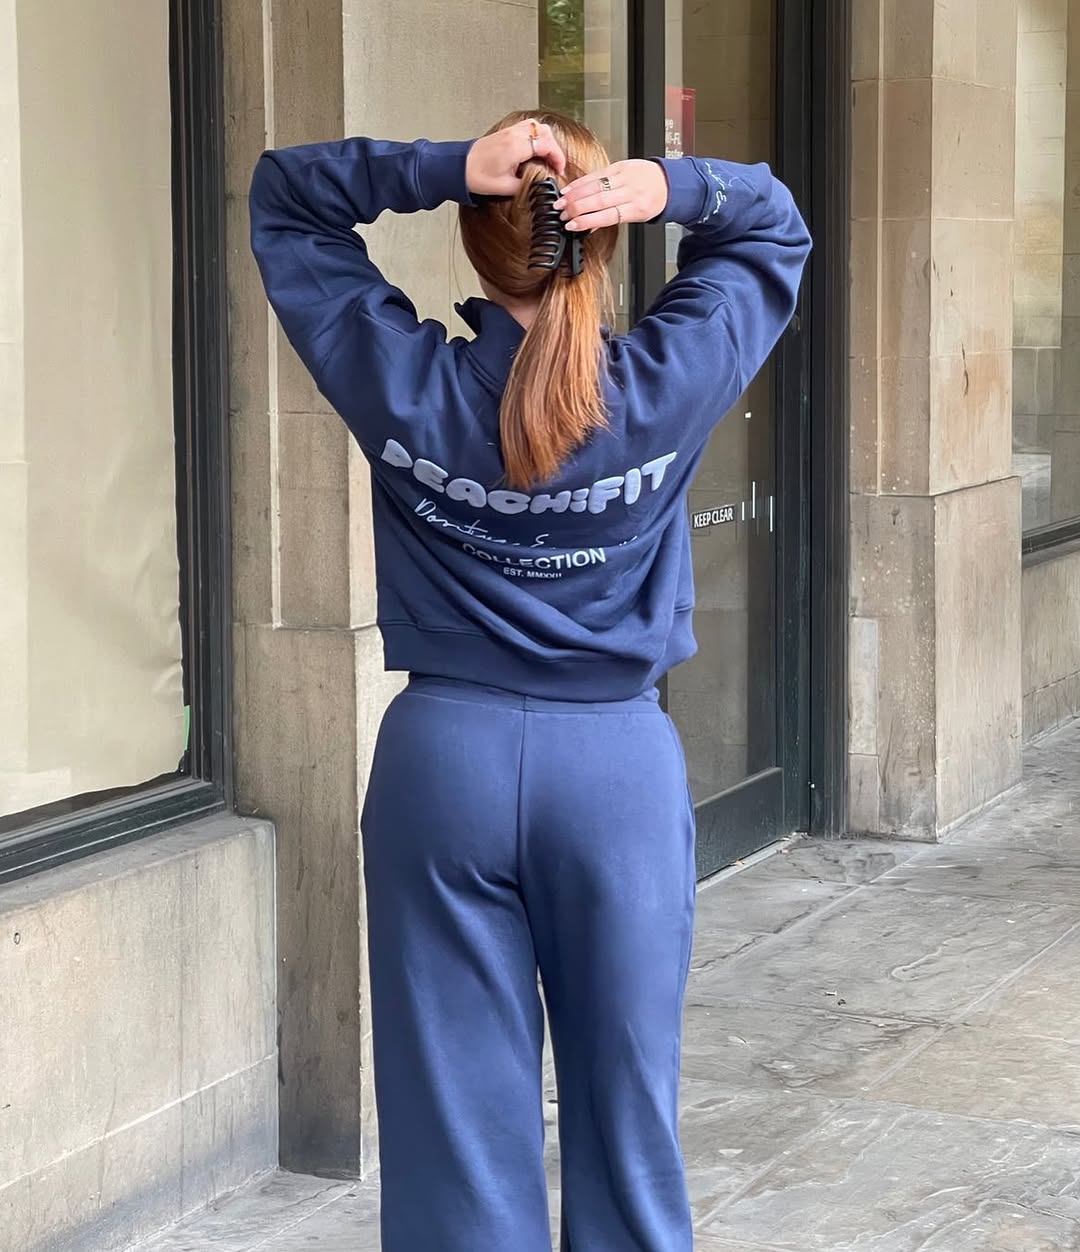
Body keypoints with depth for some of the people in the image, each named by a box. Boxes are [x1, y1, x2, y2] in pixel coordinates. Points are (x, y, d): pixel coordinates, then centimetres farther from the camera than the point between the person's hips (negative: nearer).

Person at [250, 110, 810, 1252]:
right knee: (625, 1102, 11)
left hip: (444, 758, 0)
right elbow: (771, 227, 7)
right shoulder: (667, 384, -10)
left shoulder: (405, 384, -10)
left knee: (460, 1112, 7)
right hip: (620, 765, 0)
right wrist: (671, 187, -13)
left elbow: (281, 195, 3)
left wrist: (444, 169, -12)